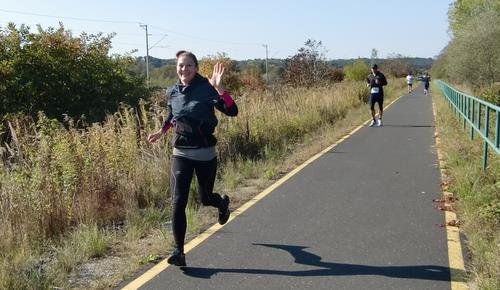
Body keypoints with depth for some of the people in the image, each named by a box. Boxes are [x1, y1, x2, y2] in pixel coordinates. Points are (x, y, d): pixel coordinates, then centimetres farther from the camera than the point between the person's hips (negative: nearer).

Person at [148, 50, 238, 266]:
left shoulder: (206, 88, -11)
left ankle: (222, 202, 53)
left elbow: (232, 111, -23)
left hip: (206, 154, -2)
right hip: (181, 153, 2)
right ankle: (178, 252, -3)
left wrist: (219, 88, -33)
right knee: (178, 202, -9)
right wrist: (161, 132, 19)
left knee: (205, 198, 15)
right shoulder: (172, 92, 3)